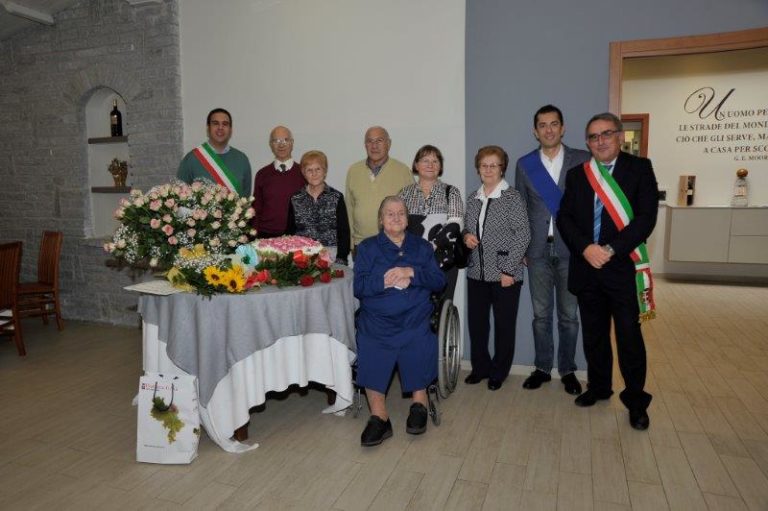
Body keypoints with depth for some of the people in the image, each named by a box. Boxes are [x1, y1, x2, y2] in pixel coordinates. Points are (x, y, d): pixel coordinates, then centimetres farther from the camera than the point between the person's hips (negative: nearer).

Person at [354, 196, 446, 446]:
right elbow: (358, 286, 1)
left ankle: (419, 406, 6)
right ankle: (379, 418, -4)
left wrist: (412, 273, -10)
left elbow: (439, 281, 6)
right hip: (376, 322, 0)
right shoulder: (367, 247, 14)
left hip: (415, 321, 0)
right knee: (373, 362, -20)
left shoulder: (422, 246, 18)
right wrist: (386, 281, -13)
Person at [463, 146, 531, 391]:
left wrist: (509, 270, -14)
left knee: (504, 325, 7)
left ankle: (498, 372, 23)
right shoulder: (473, 198, 10)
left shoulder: (512, 197, -7)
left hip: (505, 274, -5)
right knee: (476, 323, 10)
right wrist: (466, 236, -2)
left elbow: (522, 235, -10)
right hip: (477, 273, 5)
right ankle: (480, 367, 29)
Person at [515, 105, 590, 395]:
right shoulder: (524, 164, 6)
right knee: (541, 315, 9)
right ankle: (542, 368, 24)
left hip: (571, 250, -1)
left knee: (568, 315, 8)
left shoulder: (582, 160, 2)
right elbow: (520, 210, 8)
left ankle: (567, 370, 24)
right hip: (538, 251, 1)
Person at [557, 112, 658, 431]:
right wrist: (585, 249, -13)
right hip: (586, 266, 3)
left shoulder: (640, 168, -1)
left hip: (624, 266, -3)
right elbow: (564, 217, 2)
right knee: (594, 334, 15)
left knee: (629, 336, 2)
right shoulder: (576, 175, 9)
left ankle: (636, 400, 20)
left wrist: (611, 249, -18)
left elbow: (646, 217, -10)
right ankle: (598, 387, 33)